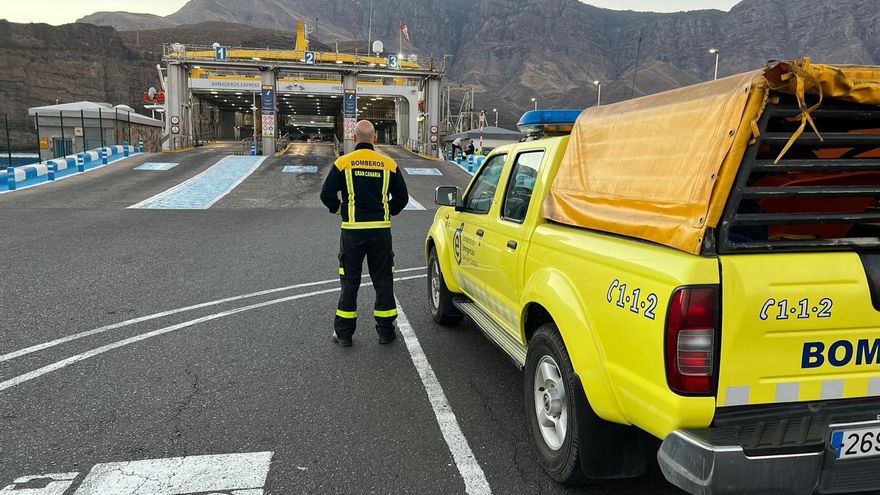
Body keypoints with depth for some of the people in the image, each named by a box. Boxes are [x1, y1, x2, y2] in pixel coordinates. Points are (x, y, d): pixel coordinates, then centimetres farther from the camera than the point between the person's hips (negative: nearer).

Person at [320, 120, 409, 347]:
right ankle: (385, 331, 16)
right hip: (381, 230, 1)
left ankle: (344, 333, 13)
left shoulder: (343, 163, -4)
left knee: (349, 281, 8)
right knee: (383, 280, 11)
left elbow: (327, 195, -6)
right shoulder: (389, 164, 1)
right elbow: (402, 198, 4)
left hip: (352, 230, -1)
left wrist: (338, 209, 14)